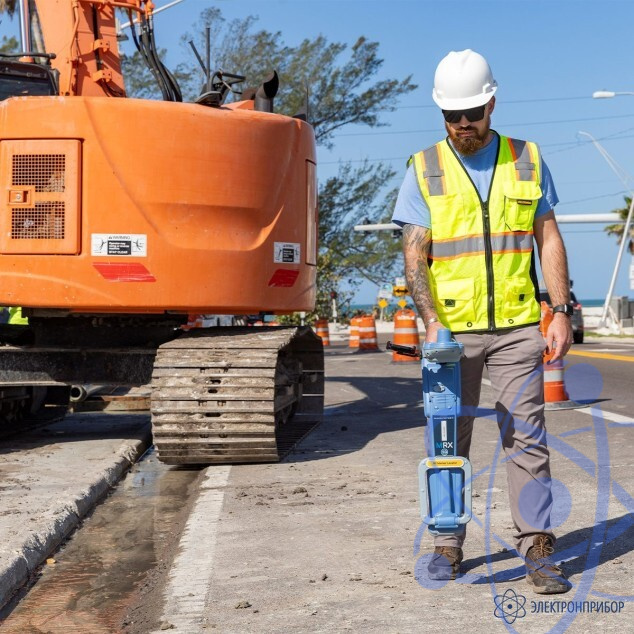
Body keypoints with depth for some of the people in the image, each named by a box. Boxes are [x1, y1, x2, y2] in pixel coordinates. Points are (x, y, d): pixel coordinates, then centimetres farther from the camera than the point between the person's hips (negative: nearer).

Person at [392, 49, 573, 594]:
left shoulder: (527, 160, 8)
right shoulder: (424, 170, 3)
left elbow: (548, 240, 9)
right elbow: (415, 255, -2)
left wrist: (561, 312, 0)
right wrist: (431, 321, -15)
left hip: (518, 325, 1)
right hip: (453, 328, 0)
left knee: (526, 436, 0)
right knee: (449, 439, 5)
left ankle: (537, 547, 6)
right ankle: (448, 543, 16)